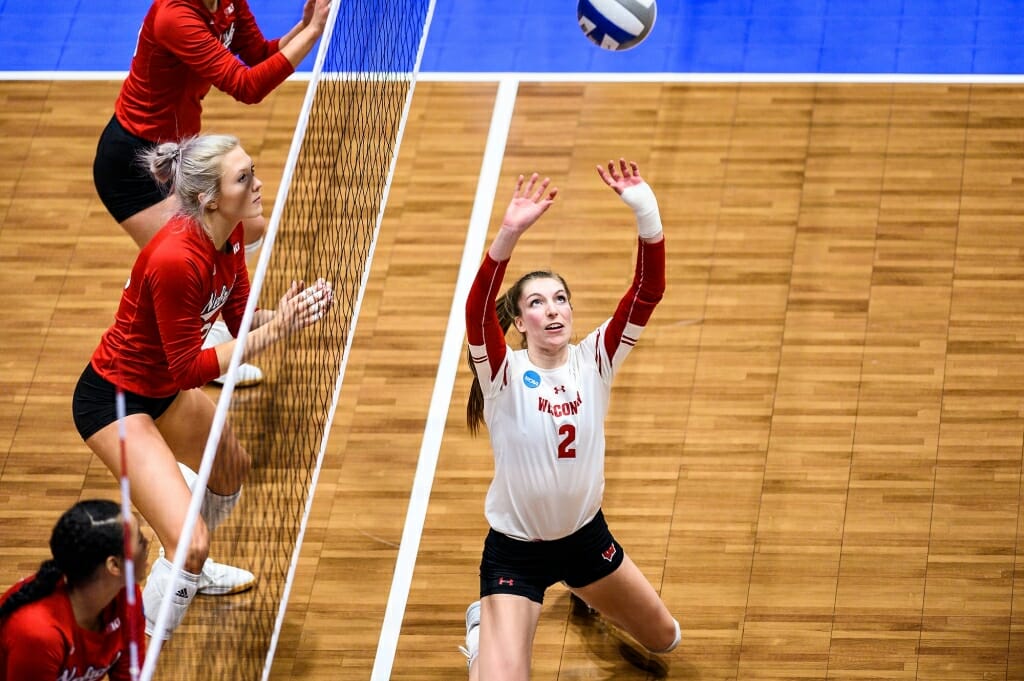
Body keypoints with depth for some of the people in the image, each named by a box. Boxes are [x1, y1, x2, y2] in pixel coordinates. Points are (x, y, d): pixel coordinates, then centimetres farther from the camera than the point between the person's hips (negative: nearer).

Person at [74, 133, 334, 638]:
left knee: (232, 469, 33)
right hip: (115, 401, -10)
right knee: (189, 541, -21)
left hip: (164, 388, 10)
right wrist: (275, 331, -30)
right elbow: (189, 369, -28)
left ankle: (190, 568, 61)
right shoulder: (176, 260, -36)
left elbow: (241, 317, 1)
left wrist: (289, 314, -20)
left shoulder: (229, 235, -10)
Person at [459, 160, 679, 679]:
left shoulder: (593, 360, -10)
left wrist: (646, 213, -36)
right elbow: (476, 310, -38)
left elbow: (648, 291, -21)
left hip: (585, 535, 4)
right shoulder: (504, 373, -19)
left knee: (663, 639, 22)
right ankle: (481, 625, 23)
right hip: (515, 552, -4)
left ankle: (586, 595, 53)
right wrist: (510, 234, -53)